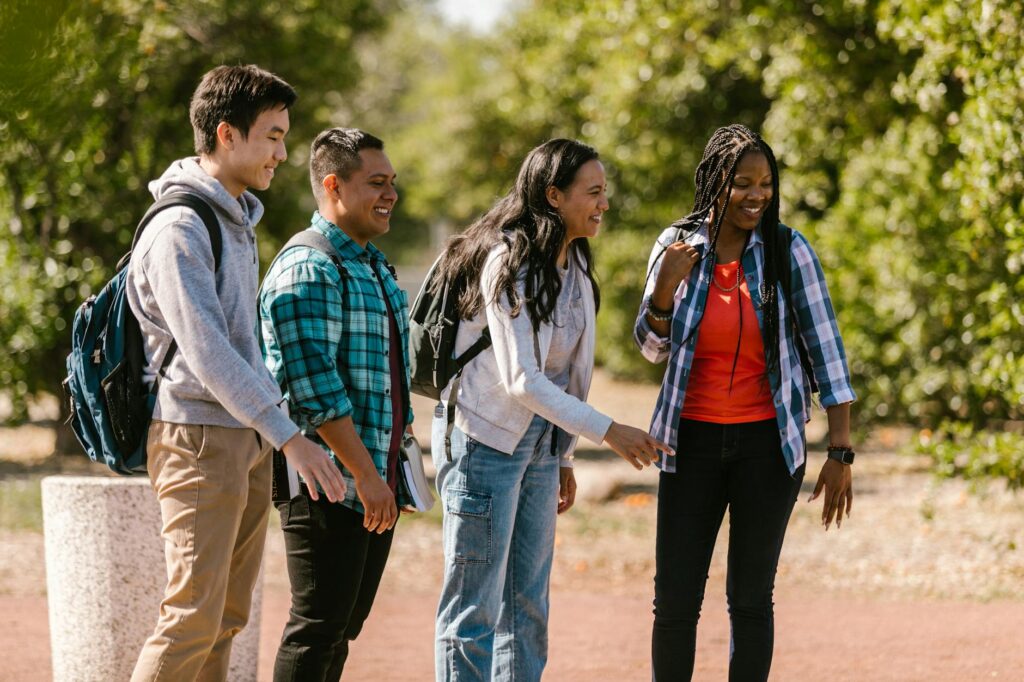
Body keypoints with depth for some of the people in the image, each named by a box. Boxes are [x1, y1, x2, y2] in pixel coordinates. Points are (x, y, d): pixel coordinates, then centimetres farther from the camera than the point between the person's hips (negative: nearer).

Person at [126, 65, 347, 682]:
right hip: (199, 438, -9)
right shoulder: (179, 227, -14)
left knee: (228, 616, 7)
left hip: (247, 439, 9)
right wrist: (289, 435, -22)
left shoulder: (239, 220, 16)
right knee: (194, 616, -13)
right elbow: (205, 351, -20)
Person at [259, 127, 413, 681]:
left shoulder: (374, 267, 19)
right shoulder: (307, 271, -13)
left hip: (376, 485, 9)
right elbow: (315, 387, -21)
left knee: (343, 628, 11)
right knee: (317, 626, -8)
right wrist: (365, 474, -22)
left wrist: (391, 472, 22)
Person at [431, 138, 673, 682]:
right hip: (486, 438, -8)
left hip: (539, 443, 8)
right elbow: (520, 378, -23)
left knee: (527, 603, 10)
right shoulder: (509, 261, -18)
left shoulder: (572, 263, 8)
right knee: (474, 606, -4)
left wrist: (564, 459, 15)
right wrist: (606, 432, -23)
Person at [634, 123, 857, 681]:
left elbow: (826, 352, -4)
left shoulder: (789, 252, -8)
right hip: (692, 440, 1)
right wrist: (665, 288, -13)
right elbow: (653, 348, 8)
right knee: (675, 599, 0)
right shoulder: (678, 246, -2)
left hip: (768, 442, -1)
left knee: (751, 598, 5)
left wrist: (841, 452, -8)